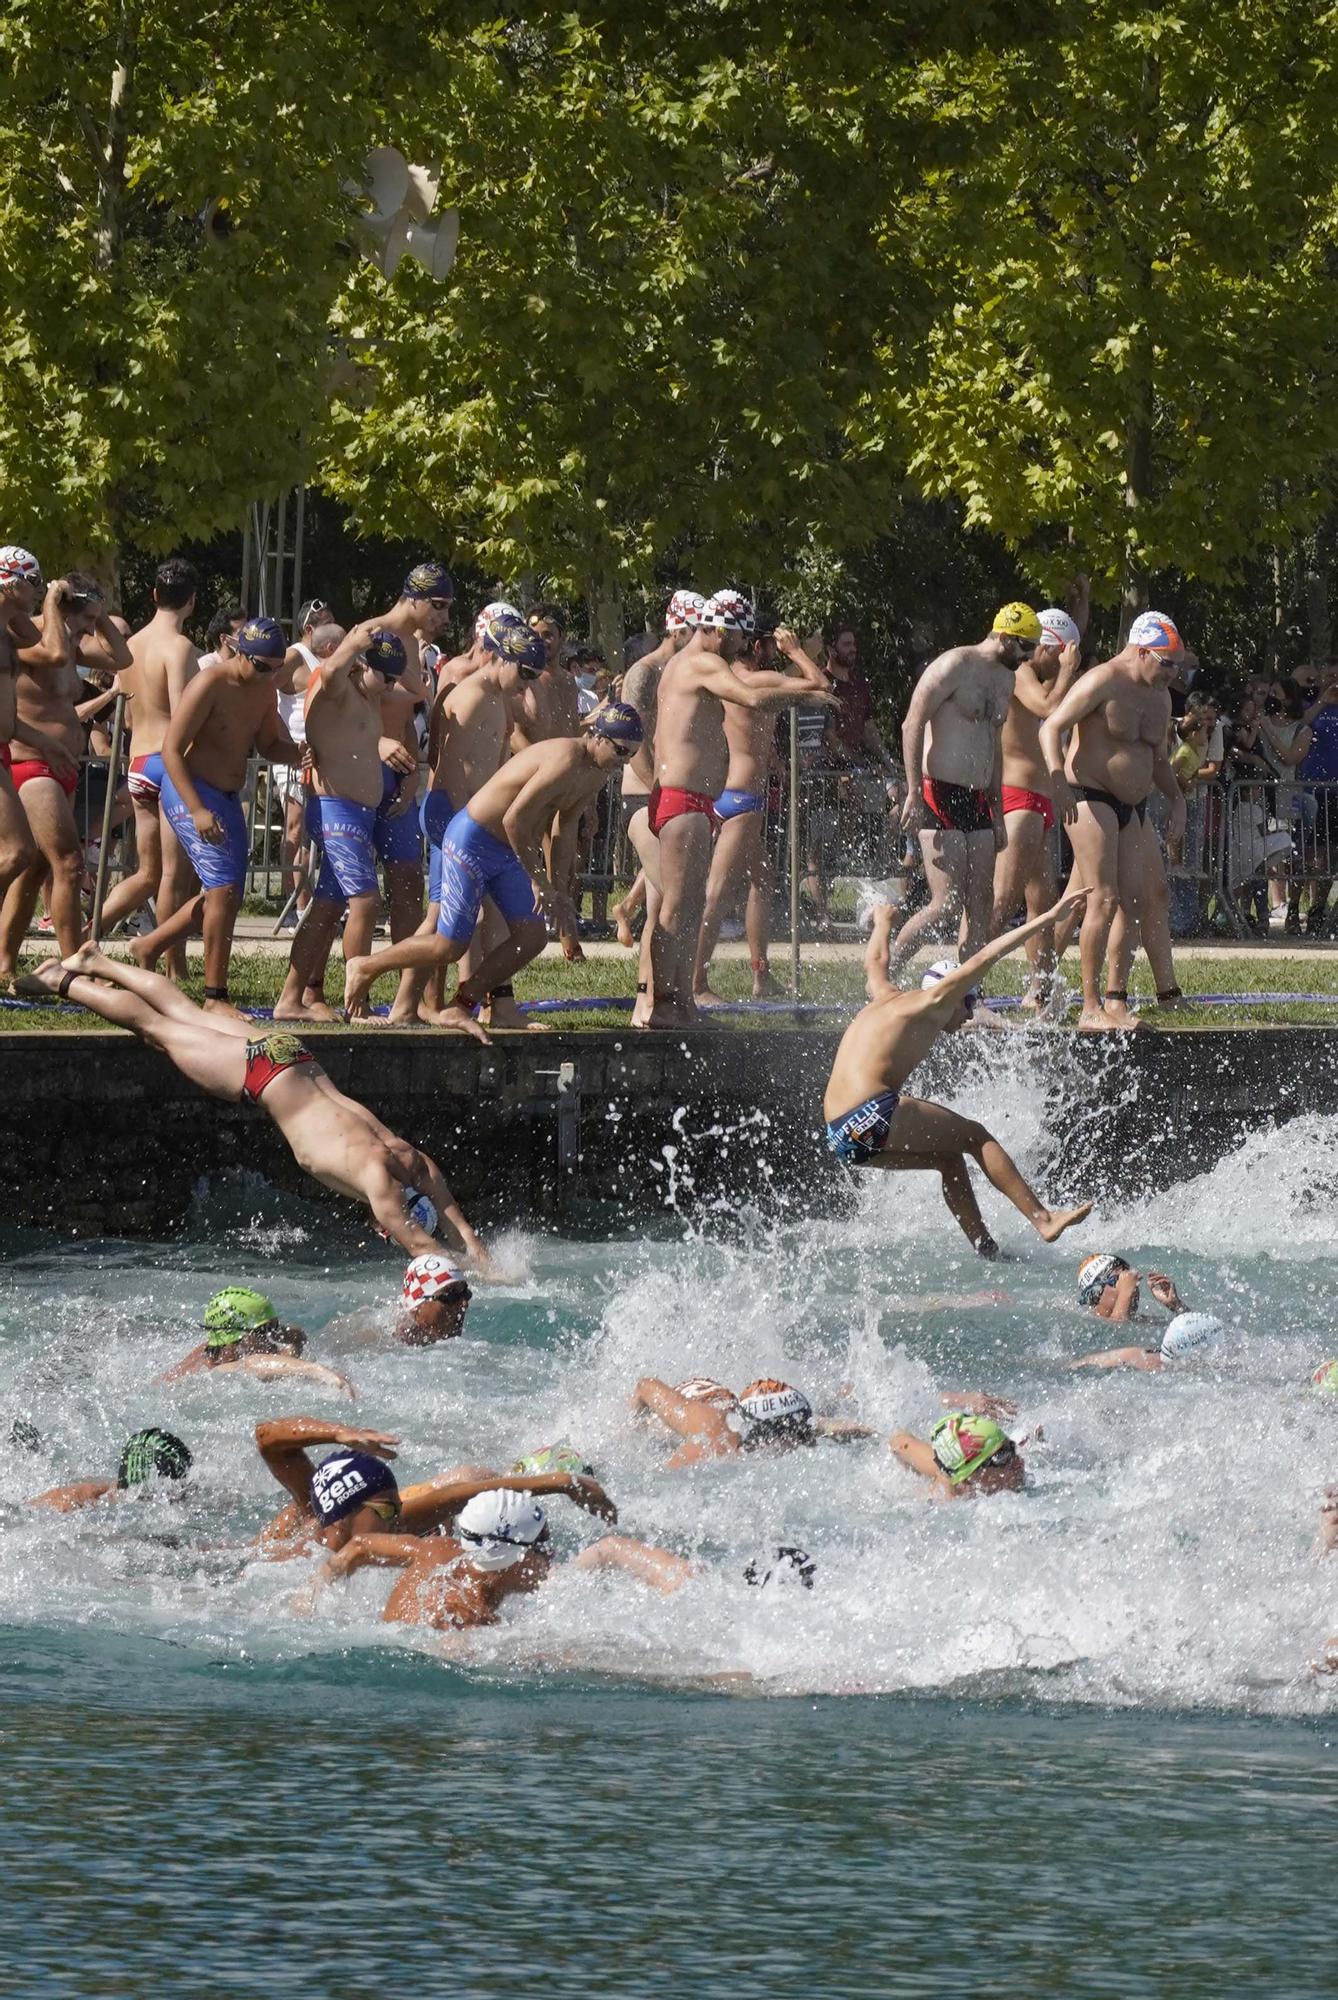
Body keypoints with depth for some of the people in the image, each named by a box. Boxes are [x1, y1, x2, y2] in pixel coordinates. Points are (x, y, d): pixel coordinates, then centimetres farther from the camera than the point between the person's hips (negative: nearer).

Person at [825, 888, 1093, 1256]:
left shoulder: (886, 999, 25)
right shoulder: (931, 1004, 4)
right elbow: (987, 958, 0)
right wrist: (1048, 919, -1)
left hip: (841, 1138, 9)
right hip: (873, 1115, -9)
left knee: (949, 1158, 20)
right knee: (975, 1137, -2)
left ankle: (984, 1247, 15)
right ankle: (1043, 1220, -10)